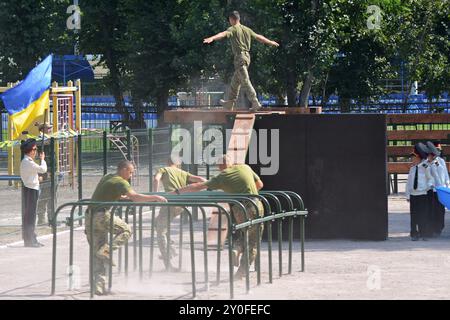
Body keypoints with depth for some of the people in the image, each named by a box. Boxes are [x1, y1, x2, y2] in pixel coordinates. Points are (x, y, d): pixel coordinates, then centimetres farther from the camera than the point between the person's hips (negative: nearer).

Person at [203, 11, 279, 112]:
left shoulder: (233, 29, -9)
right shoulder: (247, 30, 14)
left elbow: (223, 34, -28)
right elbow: (259, 37, 26)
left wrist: (212, 38, -43)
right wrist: (270, 42, 41)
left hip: (240, 57, -8)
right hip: (247, 56, 8)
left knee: (245, 82, -9)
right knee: (235, 81, 19)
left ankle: (255, 103, -16)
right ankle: (230, 103, 28)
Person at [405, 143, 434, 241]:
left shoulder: (425, 168, -3)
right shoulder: (412, 168, 9)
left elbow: (430, 178, 5)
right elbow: (409, 182, 12)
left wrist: (430, 185, -17)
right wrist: (407, 195, 9)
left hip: (423, 195, -4)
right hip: (413, 195, 4)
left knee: (424, 215, -2)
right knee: (414, 216, 3)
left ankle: (424, 234, 5)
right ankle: (414, 234, 8)